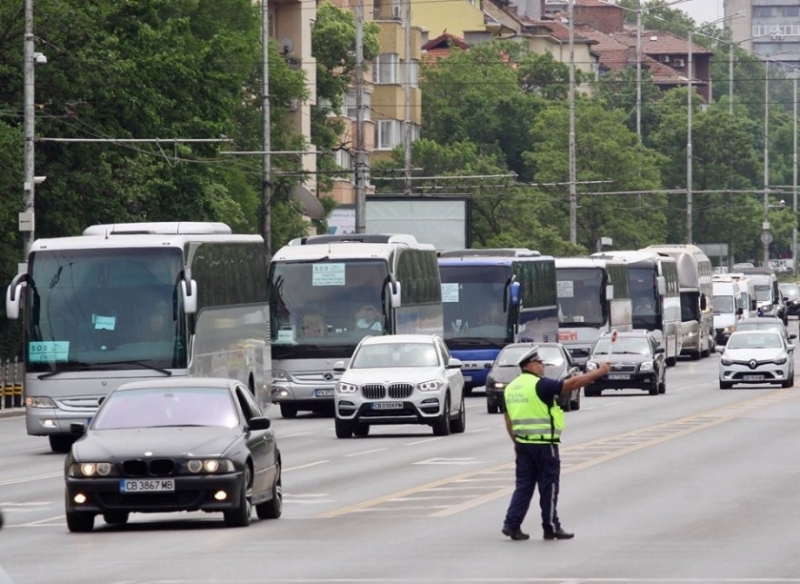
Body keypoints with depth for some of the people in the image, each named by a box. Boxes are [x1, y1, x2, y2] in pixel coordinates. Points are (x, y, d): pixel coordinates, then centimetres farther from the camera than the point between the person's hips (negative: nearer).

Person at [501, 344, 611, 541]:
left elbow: (509, 419, 15)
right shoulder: (540, 385, -14)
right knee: (548, 486, 2)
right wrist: (599, 373, -9)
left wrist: (516, 442, 23)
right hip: (544, 444, -7)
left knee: (524, 485, 10)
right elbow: (572, 383, -15)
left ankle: (512, 524, 1)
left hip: (522, 443, 7)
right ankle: (551, 528, 9)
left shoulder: (511, 388, 9)